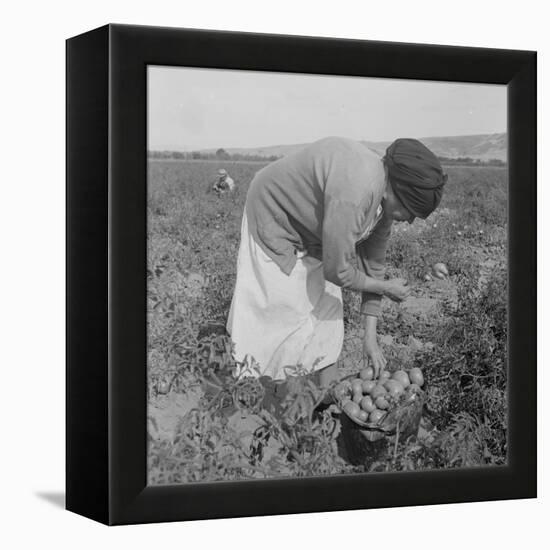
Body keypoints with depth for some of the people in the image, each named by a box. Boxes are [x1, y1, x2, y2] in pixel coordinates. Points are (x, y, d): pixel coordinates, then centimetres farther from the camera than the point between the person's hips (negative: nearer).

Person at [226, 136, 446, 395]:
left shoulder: (384, 198, -12)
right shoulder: (353, 192, -40)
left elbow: (372, 265, -2)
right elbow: (338, 271, -32)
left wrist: (370, 337, -1)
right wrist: (386, 288, -16)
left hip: (311, 233, 8)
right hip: (273, 220, -8)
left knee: (327, 311, 8)